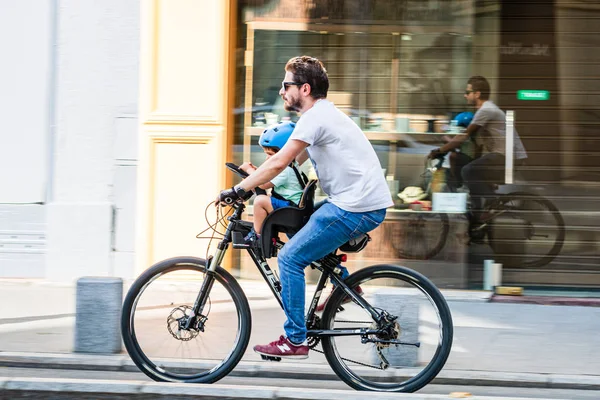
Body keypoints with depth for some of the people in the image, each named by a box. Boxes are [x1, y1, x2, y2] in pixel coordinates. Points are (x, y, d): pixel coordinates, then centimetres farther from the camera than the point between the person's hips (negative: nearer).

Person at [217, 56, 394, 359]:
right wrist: (253, 180, 17)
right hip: (368, 203, 10)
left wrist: (239, 190, -14)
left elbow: (279, 163, -18)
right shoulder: (323, 114, 19)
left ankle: (295, 340, -4)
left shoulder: (315, 117, -12)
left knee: (290, 258, -7)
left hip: (355, 208, -10)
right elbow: (294, 161, 24)